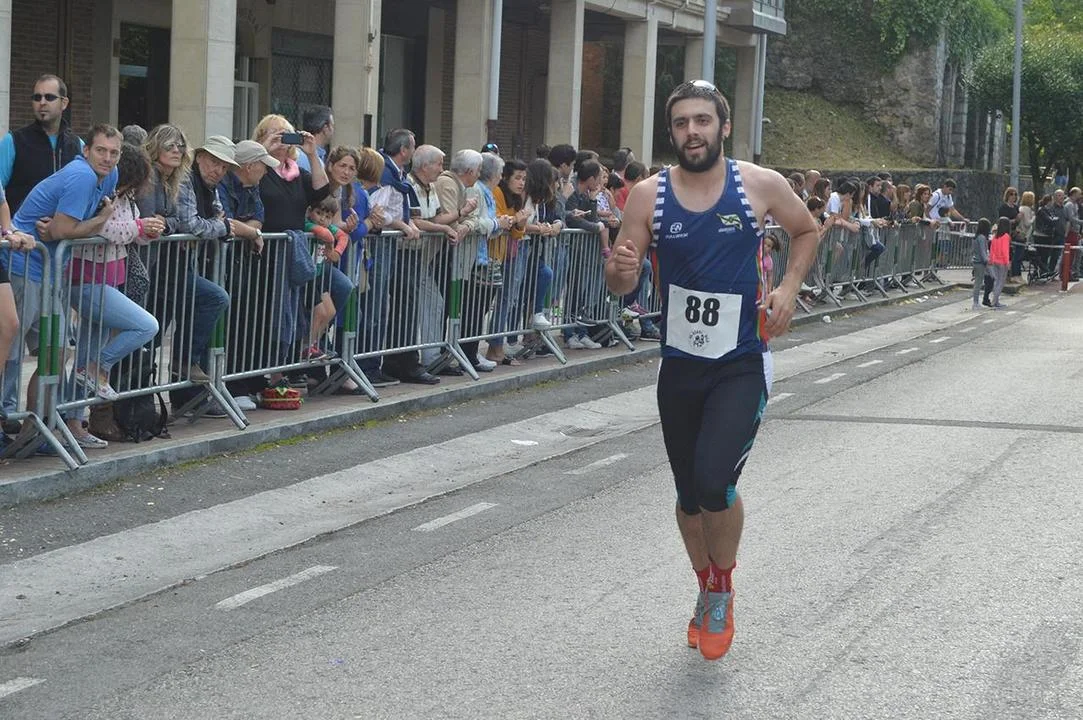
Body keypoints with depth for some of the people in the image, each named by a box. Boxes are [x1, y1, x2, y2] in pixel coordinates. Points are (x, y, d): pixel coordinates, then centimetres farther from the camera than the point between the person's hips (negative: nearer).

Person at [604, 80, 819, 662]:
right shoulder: (649, 195, -5)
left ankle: (721, 592, 7)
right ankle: (708, 589, 39)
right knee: (689, 494, 13)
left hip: (742, 366, -3)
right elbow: (621, 285, -4)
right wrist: (621, 270, -27)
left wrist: (788, 286, -4)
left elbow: (807, 231, 12)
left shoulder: (761, 185, -7)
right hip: (679, 366, 3)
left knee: (714, 481, -19)